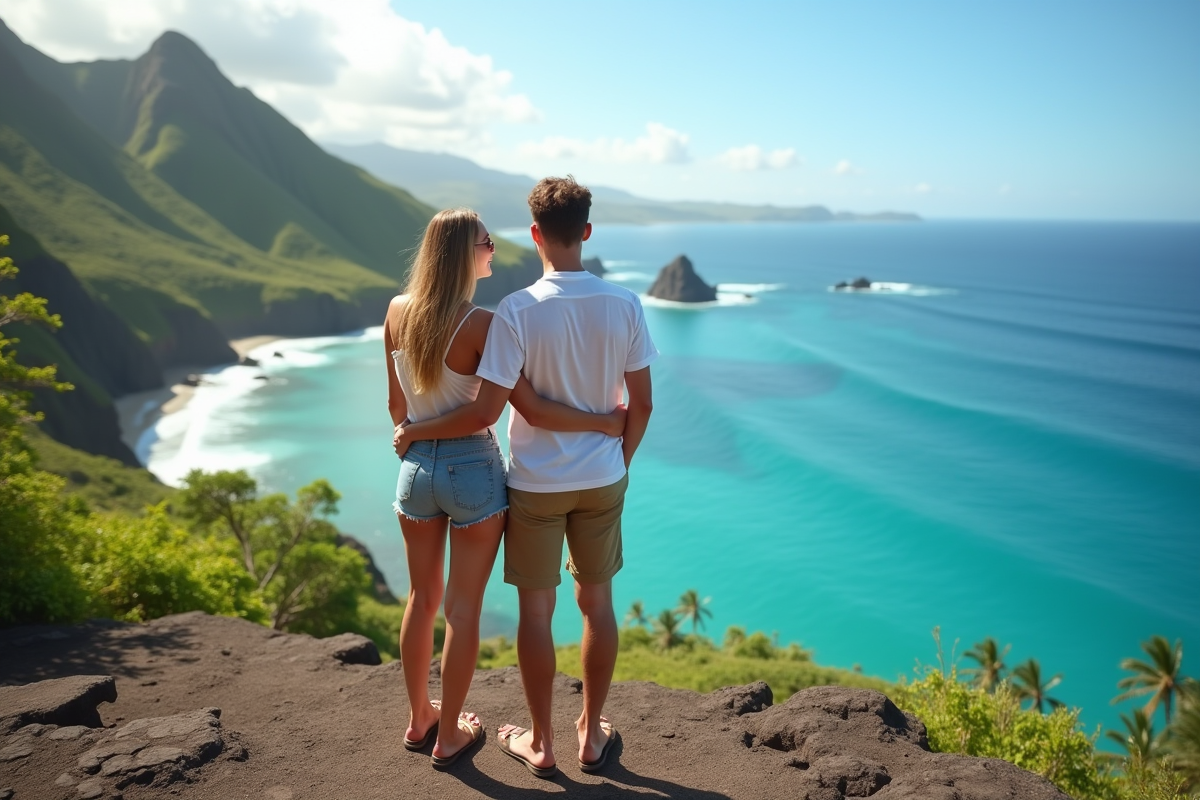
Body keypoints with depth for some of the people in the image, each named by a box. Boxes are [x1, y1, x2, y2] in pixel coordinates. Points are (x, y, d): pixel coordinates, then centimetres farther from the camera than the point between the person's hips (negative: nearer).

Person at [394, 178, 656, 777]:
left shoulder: (518, 311, -18)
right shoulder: (624, 305, -7)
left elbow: (485, 412, -20)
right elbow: (641, 404, -1)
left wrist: (415, 432, -5)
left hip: (536, 485, -3)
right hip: (602, 481, 3)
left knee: (536, 610, 11)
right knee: (597, 602, 16)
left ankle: (540, 744, 27)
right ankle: (591, 734, 31)